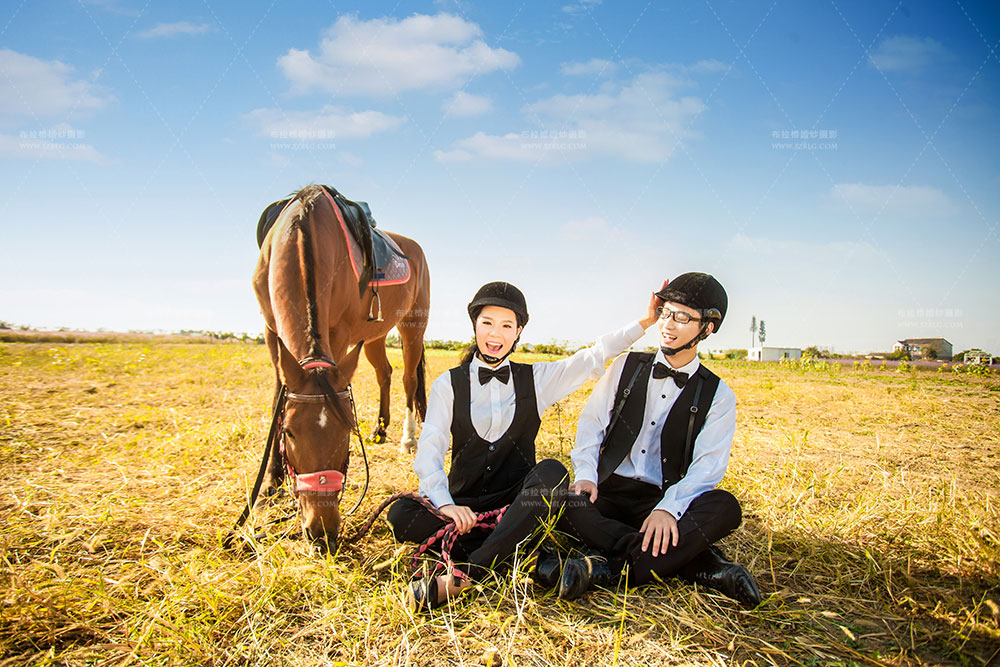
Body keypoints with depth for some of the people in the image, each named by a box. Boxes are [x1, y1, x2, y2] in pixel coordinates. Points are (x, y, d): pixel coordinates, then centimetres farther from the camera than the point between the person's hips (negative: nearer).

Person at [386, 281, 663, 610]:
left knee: (552, 471, -33)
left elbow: (594, 357, 8)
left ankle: (466, 573, -37)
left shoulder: (536, 379, 9)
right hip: (464, 505, -1)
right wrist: (445, 504, -25)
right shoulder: (448, 385, 3)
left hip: (517, 502, 1)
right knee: (401, 514, -29)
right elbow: (428, 451, -8)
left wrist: (644, 322, -3)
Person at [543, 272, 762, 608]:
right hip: (610, 492, 2)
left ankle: (608, 567, -39)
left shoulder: (717, 396, 5)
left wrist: (668, 508, -25)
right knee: (563, 503, -31)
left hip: (664, 502, -1)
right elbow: (591, 422, 6)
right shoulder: (627, 366, 10)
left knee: (725, 507, -31)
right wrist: (585, 474, -12)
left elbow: (707, 467, -7)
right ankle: (701, 564, -32)